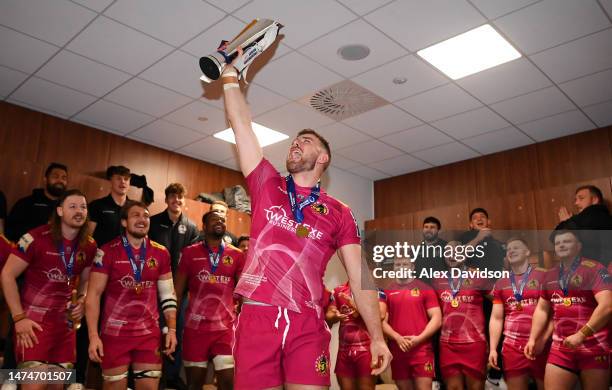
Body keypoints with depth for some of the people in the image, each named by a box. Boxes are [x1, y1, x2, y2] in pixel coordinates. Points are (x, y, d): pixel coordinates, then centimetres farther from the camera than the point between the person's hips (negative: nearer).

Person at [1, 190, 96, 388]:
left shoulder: (89, 246, 2)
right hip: (33, 320, -5)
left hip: (65, 321, 5)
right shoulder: (36, 238, -13)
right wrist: (19, 317, -14)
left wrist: (81, 301, -2)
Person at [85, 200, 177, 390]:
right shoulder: (107, 252, -6)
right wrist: (93, 336, -13)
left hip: (150, 333, 2)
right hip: (115, 333, -2)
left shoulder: (161, 253, 3)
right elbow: (93, 295, -7)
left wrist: (171, 329, 1)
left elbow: (168, 294, 8)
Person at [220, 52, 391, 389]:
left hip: (308, 325, 0)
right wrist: (230, 72, 11)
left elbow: (360, 279, 6)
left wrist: (377, 337, 1)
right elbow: (240, 123, 10)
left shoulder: (339, 213, 9)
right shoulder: (266, 185, 13)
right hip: (257, 318, 1)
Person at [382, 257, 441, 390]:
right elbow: (382, 321, 5)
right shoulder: (387, 292, 8)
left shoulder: (425, 289, 3)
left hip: (422, 350, -2)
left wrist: (418, 339, -12)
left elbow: (437, 319, -2)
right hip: (397, 351, 3)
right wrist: (397, 338, -11)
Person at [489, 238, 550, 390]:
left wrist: (543, 340, -14)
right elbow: (496, 318, 10)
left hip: (541, 345, -3)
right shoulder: (501, 283, 12)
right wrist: (492, 349, 2)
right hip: (512, 347, 3)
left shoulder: (544, 276, 0)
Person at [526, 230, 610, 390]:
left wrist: (581, 335, -22)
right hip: (560, 347, 5)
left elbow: (607, 305, -18)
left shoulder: (594, 269, -6)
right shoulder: (550, 276, 13)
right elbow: (542, 309, 19)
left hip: (594, 347, -5)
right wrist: (532, 339, 10)